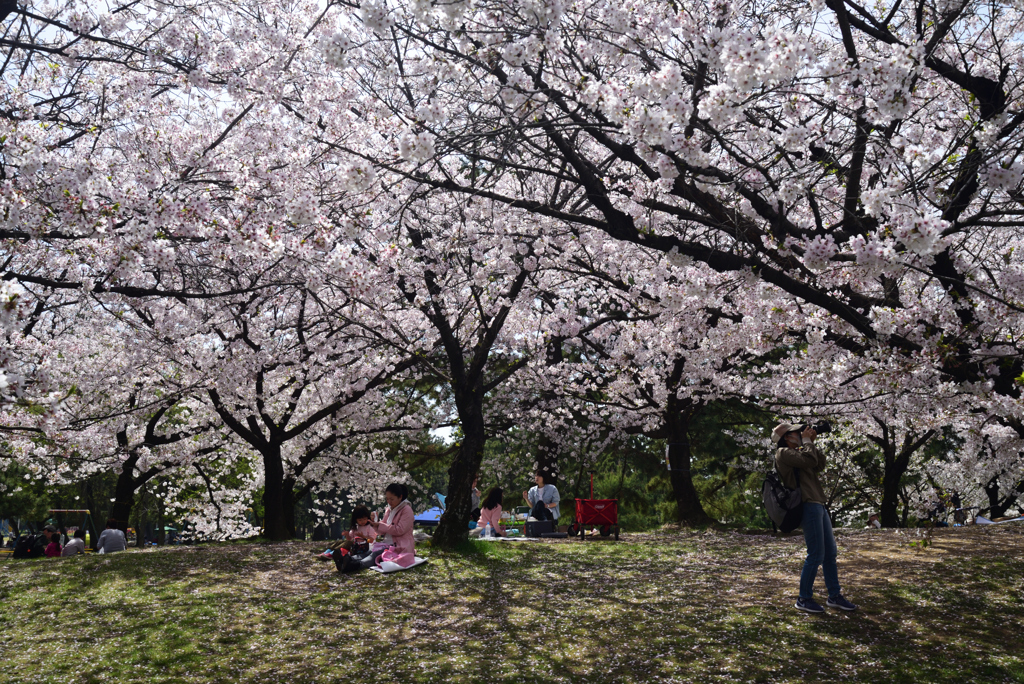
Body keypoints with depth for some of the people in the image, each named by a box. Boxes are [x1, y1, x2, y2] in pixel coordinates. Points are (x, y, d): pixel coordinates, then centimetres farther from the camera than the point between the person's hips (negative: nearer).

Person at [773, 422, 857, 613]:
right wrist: (806, 441, -5)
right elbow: (809, 461, -19)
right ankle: (804, 599, 2)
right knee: (816, 555, -8)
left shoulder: (796, 452, 21)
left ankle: (834, 596, 21)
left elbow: (820, 465, 18)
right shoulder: (783, 453, -7)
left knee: (830, 553, 13)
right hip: (808, 506, -10)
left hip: (818, 505, 10)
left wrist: (812, 443, 12)